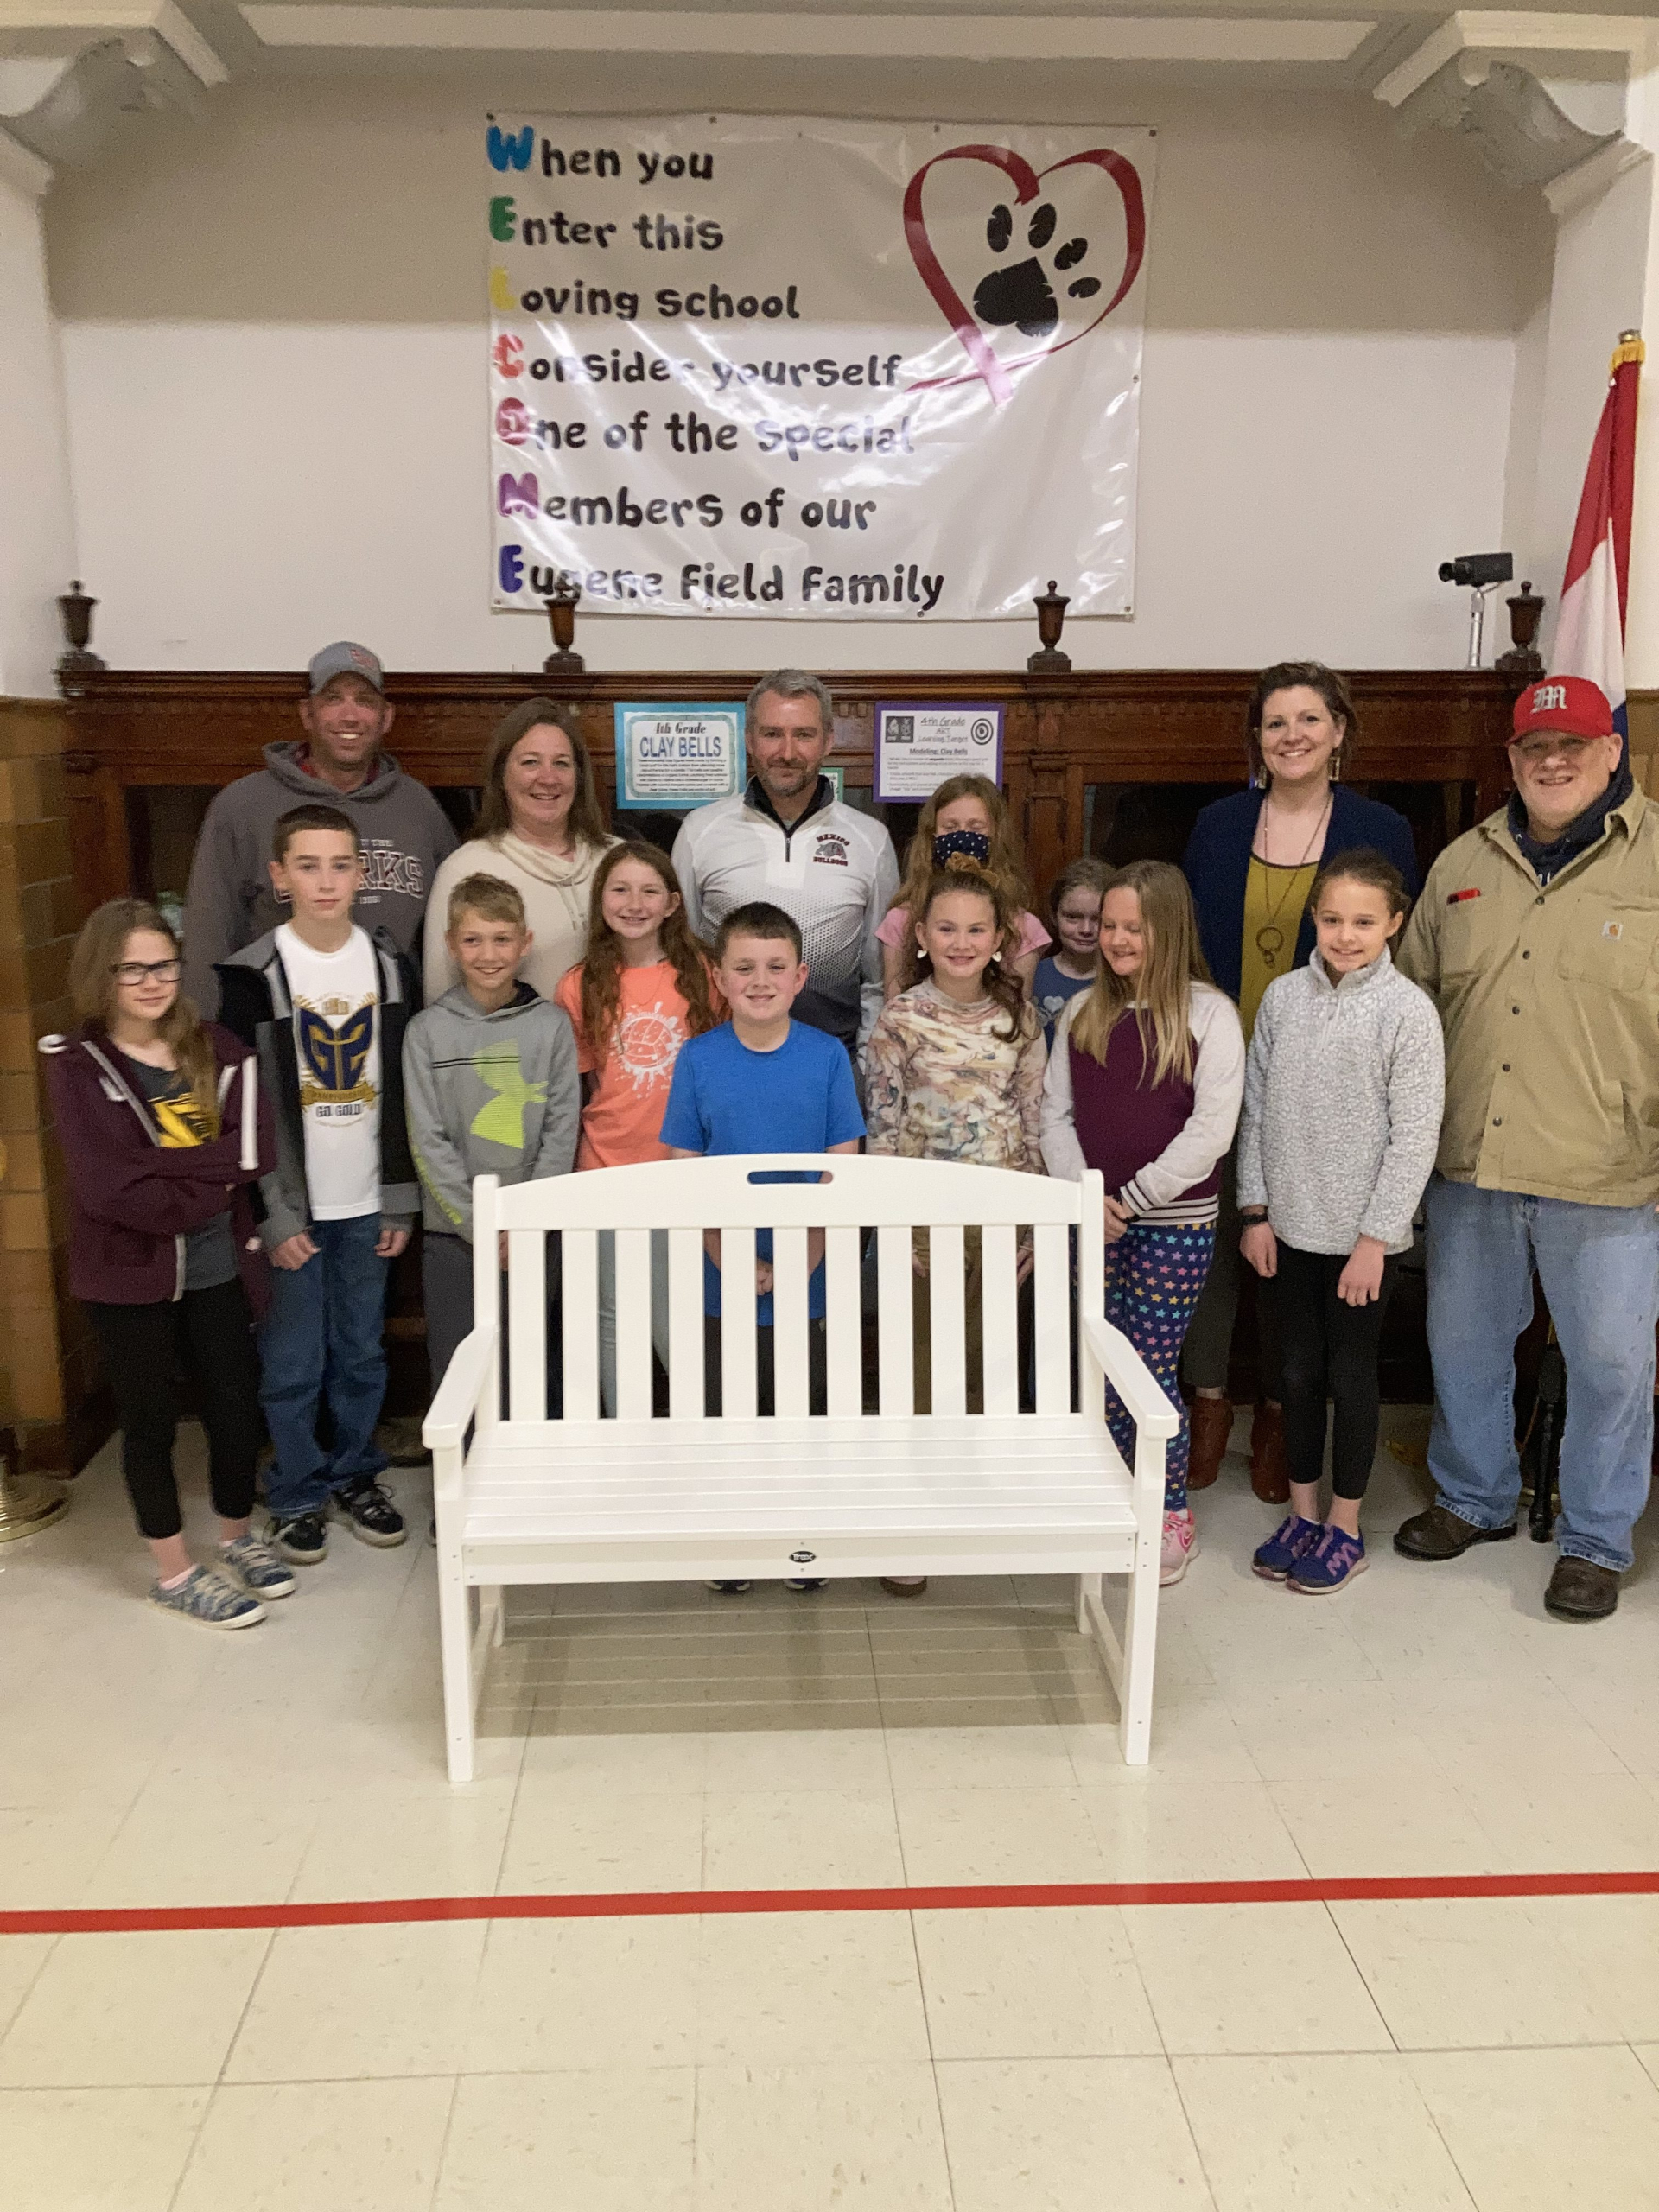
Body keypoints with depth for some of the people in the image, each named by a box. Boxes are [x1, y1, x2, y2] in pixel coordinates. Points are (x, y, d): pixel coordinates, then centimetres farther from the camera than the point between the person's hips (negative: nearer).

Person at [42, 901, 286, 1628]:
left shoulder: (214, 1048, -1)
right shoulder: (78, 1066, -11)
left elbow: (254, 1149, -13)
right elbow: (110, 1191, -19)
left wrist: (159, 1167, -22)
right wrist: (209, 1180, -15)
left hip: (215, 1266, 4)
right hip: (130, 1275, -3)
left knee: (236, 1403, 13)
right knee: (152, 1421, 10)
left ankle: (237, 1539, 37)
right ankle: (175, 1573, 27)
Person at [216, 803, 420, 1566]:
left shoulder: (388, 965, 3)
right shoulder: (252, 974, -8)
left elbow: (404, 1094, 6)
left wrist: (401, 1200, 4)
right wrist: (271, 1214, -10)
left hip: (367, 1204, 3)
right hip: (291, 1207, -3)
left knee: (361, 1354, 13)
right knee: (293, 1363, 5)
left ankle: (356, 1475, 30)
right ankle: (297, 1495, 22)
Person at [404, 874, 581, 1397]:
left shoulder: (551, 1025, 1)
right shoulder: (427, 1031, -1)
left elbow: (562, 1132, -1)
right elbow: (428, 1142, -4)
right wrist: (480, 1226, -10)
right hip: (451, 1234, 0)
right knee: (455, 1370, 4)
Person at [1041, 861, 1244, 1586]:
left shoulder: (1208, 1014, -6)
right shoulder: (1082, 1011, 8)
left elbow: (1212, 1129, -11)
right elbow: (1055, 1112, 7)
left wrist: (1134, 1197, -12)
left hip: (1174, 1221, -4)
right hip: (1096, 1219, 4)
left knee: (1152, 1365, -1)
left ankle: (1172, 1515, 17)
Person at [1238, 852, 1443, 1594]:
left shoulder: (1408, 1011, -11)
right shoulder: (1283, 996, 1)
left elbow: (1415, 1135, -11)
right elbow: (1256, 1109, 6)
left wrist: (1375, 1237, -13)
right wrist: (1256, 1209, 3)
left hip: (1362, 1232, -4)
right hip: (1292, 1224, 4)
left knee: (1351, 1375, 7)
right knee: (1300, 1372, 13)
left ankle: (1344, 1527, 23)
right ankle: (1301, 1513, 29)